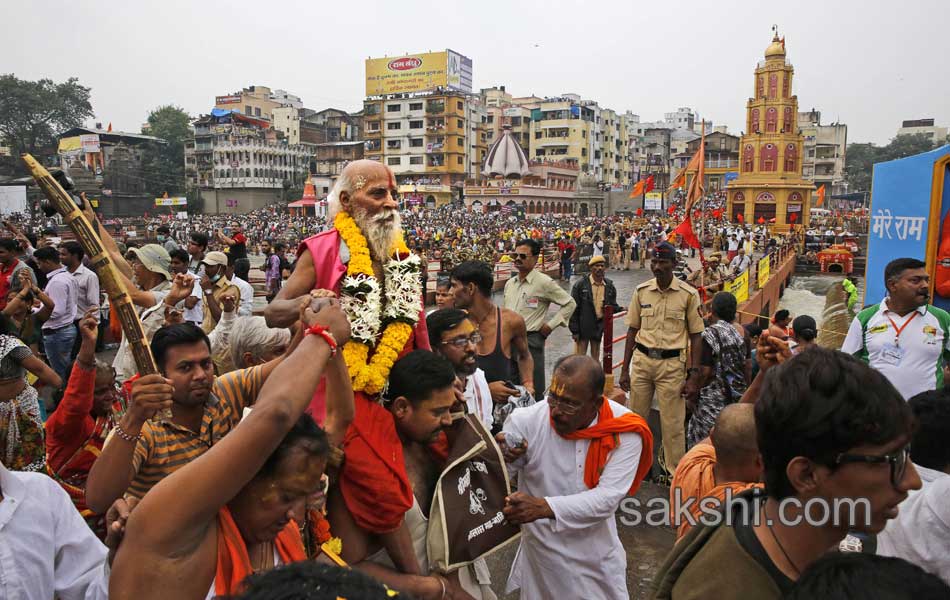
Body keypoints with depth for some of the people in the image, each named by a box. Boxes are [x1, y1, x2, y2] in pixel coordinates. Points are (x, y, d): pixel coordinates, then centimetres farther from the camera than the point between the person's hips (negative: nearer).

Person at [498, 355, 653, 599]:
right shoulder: (525, 421, -20)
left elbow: (607, 498, -25)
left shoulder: (625, 431, -19)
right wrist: (501, 458, -33)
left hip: (597, 554, 1)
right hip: (542, 551, -1)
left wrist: (544, 507, -38)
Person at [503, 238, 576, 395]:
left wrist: (550, 325, -5)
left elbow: (569, 304, -2)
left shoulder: (544, 282, -8)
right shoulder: (509, 283, 11)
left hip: (531, 340, -6)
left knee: (533, 388, -1)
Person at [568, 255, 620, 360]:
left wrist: (611, 308, -12)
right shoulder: (580, 284, -8)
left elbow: (614, 306, 14)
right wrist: (574, 330, -11)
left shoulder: (609, 286, 4)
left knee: (596, 357, 16)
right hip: (583, 327, -4)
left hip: (600, 327, 4)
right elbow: (574, 308, -8)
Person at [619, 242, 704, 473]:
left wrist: (694, 376, -6)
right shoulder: (641, 291, 4)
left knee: (673, 424, 3)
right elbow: (632, 330, 9)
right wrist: (625, 369, 7)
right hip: (642, 360, 3)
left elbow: (696, 336, -1)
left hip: (672, 363, -3)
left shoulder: (689, 294, -5)